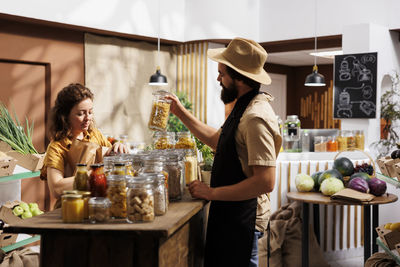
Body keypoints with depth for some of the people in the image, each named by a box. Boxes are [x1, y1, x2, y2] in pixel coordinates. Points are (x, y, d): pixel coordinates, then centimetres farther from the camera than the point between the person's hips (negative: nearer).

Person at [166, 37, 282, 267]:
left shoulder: (256, 118, -24)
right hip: (230, 215, 10)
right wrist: (181, 113, 19)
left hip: (242, 220, -10)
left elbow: (265, 182, -28)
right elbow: (217, 140, 23)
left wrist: (212, 193, -21)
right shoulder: (244, 108, 10)